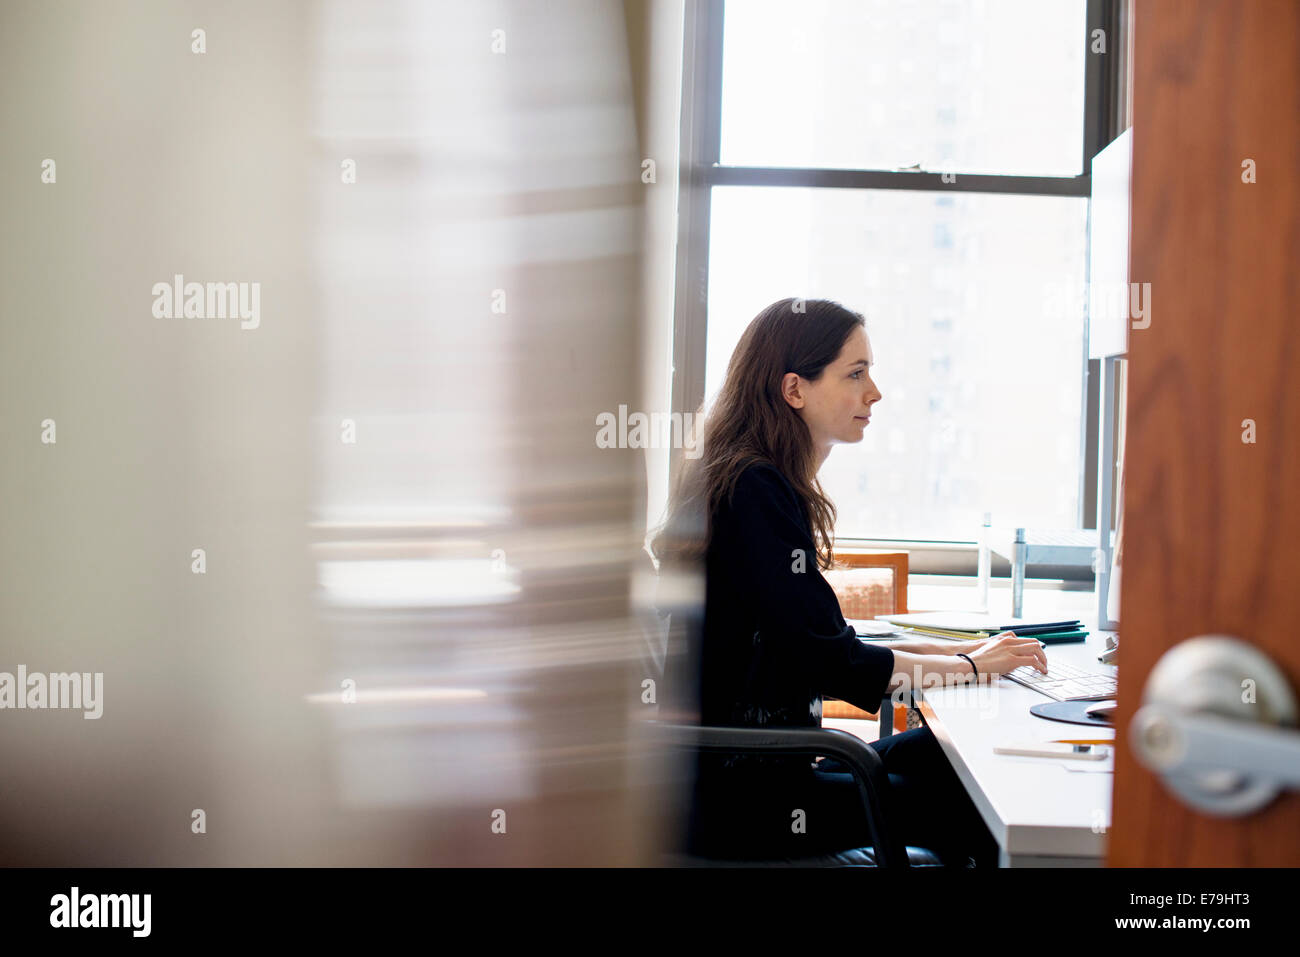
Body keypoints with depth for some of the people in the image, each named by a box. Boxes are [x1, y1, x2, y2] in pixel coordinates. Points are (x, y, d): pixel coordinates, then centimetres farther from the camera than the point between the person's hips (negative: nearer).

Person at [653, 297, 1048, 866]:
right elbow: (830, 663, -20)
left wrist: (955, 649, 7)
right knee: (968, 811, -9)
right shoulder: (755, 491, -17)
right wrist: (971, 666, -7)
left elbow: (820, 644, 16)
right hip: (731, 796, -10)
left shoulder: (766, 484, 13)